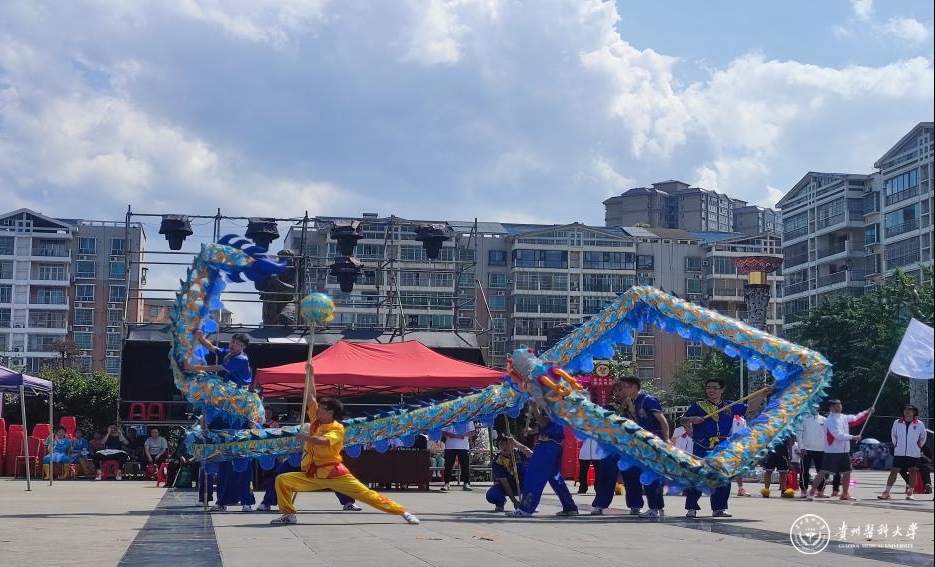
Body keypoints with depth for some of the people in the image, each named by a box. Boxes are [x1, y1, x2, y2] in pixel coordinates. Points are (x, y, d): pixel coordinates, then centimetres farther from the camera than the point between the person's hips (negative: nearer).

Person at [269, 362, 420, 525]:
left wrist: (306, 437, -22)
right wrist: (310, 375, 8)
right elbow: (310, 397, 11)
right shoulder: (316, 420, 8)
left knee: (366, 494, -8)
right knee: (282, 480, -11)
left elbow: (323, 441, -30)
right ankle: (289, 515, -2)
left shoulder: (337, 428, -10)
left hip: (334, 473, -6)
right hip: (313, 475, 6)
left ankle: (403, 512, -5)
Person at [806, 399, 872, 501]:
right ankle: (811, 492, -9)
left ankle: (845, 494, 28)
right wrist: (853, 437, -22)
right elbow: (838, 435, -25)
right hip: (832, 452, -8)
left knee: (847, 472, 14)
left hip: (844, 451, 8)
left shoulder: (844, 418, 9)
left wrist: (867, 412, 10)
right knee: (823, 472, -10)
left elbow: (856, 419, 20)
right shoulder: (830, 420, -15)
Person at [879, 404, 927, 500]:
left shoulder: (919, 424, -3)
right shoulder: (897, 423, -1)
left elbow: (923, 438, 11)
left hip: (914, 454, -1)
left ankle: (910, 493, 6)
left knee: (912, 472, 0)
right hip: (899, 453, 1)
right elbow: (893, 435, 13)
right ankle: (886, 493, 2)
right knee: (894, 471, 0)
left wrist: (918, 447, 11)